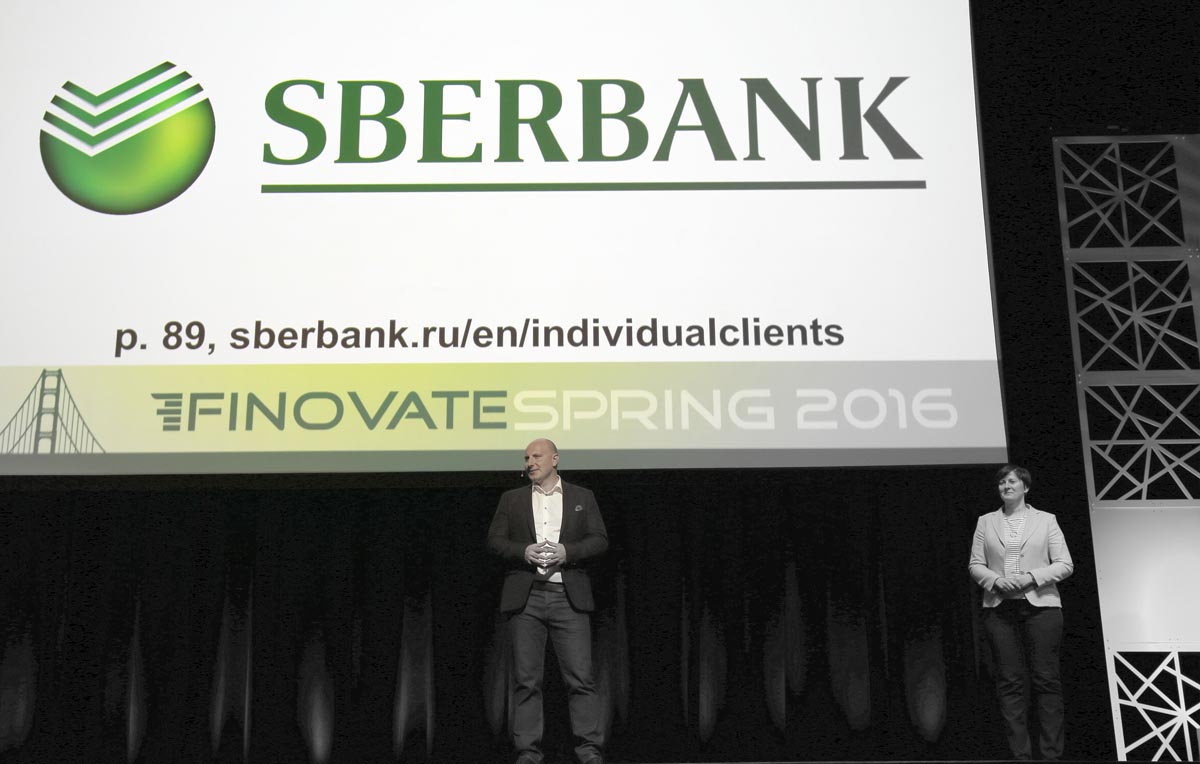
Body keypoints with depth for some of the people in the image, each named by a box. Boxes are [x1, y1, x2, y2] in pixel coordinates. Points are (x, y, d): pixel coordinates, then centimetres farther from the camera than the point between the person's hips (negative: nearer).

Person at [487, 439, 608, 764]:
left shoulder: (582, 497, 13)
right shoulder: (511, 499, 15)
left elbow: (600, 539, 5)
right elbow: (494, 539, 8)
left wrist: (567, 551, -11)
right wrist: (524, 551, -10)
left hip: (569, 596, -1)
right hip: (525, 596, 1)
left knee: (581, 677, -6)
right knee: (526, 679, 0)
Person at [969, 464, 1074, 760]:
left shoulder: (1046, 520, 8)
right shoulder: (986, 522, 13)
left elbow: (1065, 564, 3)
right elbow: (975, 565, 9)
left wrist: (1032, 577, -12)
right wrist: (995, 580, -11)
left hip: (1040, 606, -1)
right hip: (999, 608, 2)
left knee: (1046, 679, -3)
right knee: (1009, 682, 0)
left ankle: (1051, 752, 2)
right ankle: (1020, 753, 4)